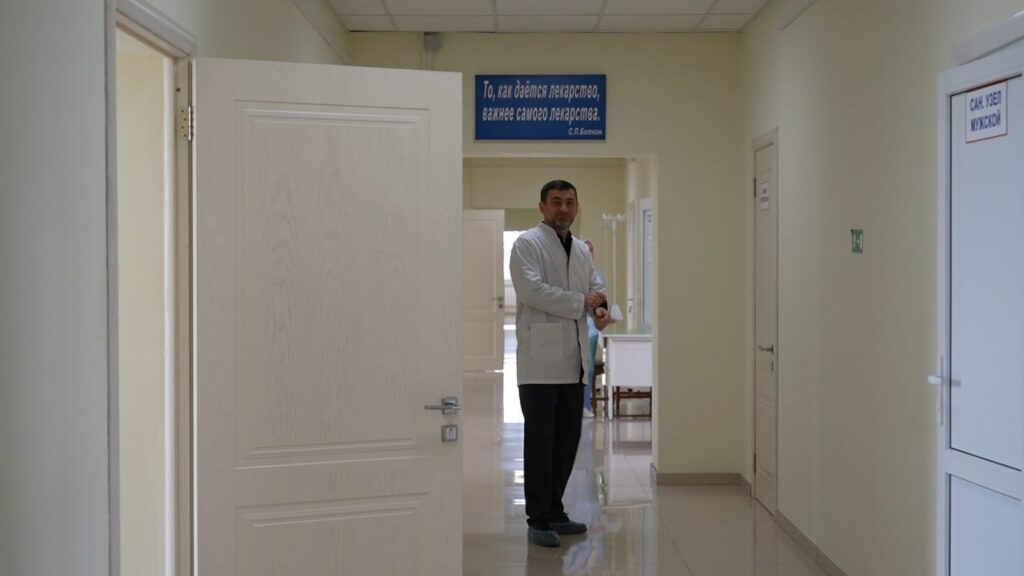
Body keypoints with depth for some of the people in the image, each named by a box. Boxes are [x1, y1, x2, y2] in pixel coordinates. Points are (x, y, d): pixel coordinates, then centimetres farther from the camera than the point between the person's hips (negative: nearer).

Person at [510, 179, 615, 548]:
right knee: (540, 440, -2)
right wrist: (581, 302, -12)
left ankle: (554, 511, 24)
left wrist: (603, 309, -7)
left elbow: (596, 287, 17)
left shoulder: (581, 250, 18)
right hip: (540, 359, -7)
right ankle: (537, 520, 7)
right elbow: (532, 289, -17)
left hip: (573, 360, 7)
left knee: (568, 438, 11)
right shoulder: (528, 244, -5)